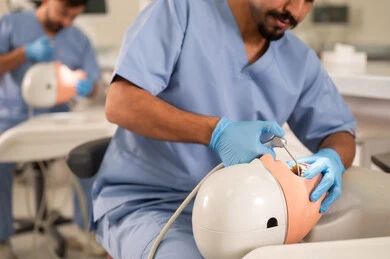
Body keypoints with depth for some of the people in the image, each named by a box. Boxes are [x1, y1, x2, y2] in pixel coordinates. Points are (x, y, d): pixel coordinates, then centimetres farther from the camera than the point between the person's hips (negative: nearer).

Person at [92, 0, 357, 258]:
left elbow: (339, 132, 10)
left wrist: (332, 159, -15)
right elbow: (120, 104, -18)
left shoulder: (300, 60, 5)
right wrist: (218, 131, -29)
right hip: (147, 202, -4)